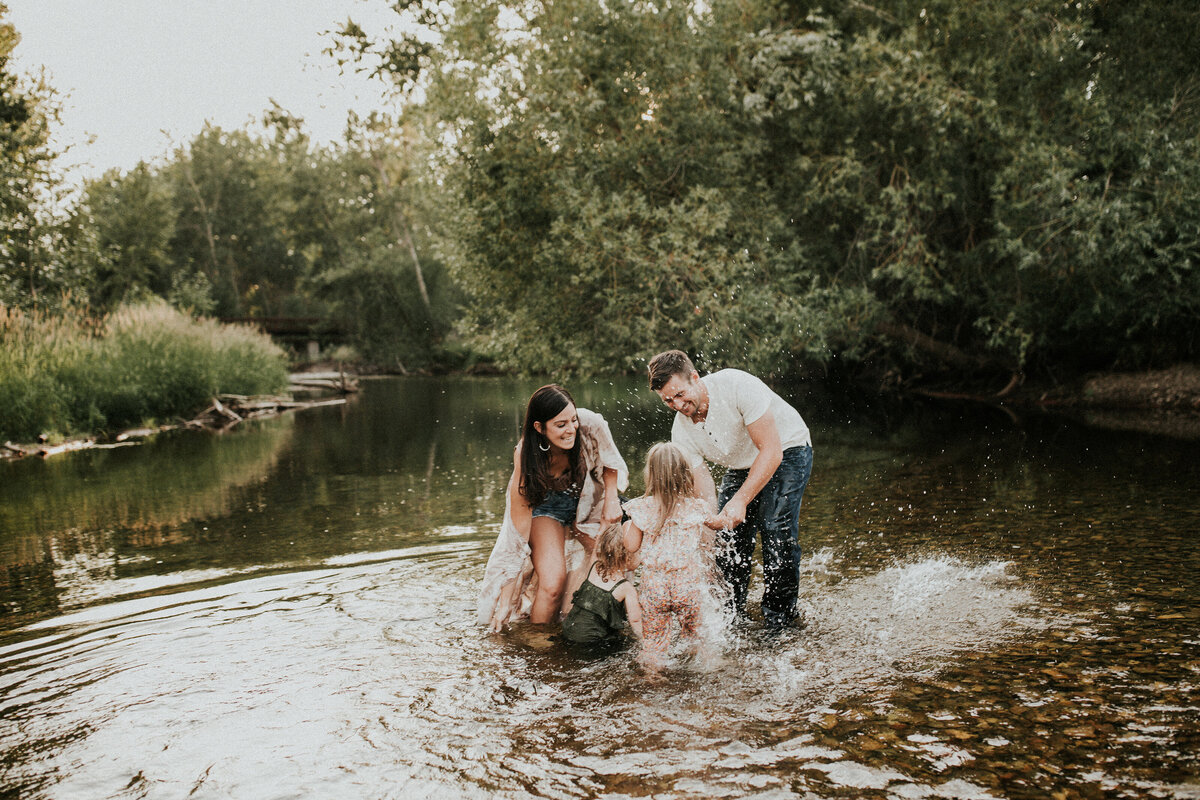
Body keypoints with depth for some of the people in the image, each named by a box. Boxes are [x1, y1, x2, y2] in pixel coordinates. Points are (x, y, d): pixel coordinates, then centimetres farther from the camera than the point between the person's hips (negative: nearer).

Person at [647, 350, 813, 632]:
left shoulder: (736, 385, -34)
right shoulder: (681, 432, -16)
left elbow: (771, 451, -34)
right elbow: (704, 487, -14)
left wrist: (740, 501, -41)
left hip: (786, 451, -5)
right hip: (741, 466, 5)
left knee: (776, 529, -20)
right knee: (729, 538, -4)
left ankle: (779, 619, -4)